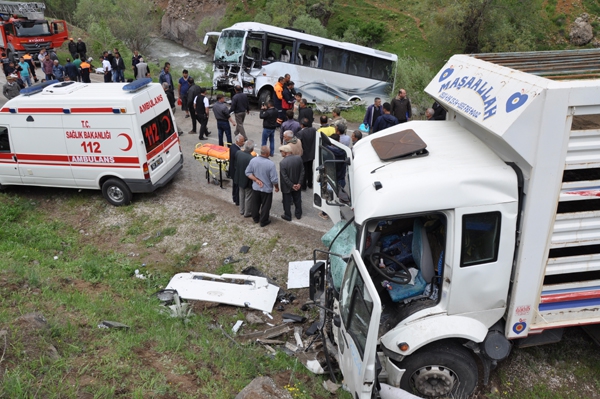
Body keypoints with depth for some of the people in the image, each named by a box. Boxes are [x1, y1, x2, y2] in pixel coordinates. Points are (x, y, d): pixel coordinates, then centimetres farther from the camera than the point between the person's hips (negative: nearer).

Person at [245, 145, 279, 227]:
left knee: (255, 204, 23)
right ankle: (263, 221, 30)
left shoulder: (253, 160, -14)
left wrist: (256, 180, -7)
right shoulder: (271, 164, -26)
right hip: (267, 189, -4)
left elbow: (248, 173, -8)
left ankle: (255, 218, 42)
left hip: (255, 187, 4)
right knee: (265, 205, 15)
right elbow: (274, 180, -20)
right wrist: (277, 187, -3)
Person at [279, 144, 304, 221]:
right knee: (297, 200, 22)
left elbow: (284, 177, -21)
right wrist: (299, 183, -6)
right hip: (297, 185, 4)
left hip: (287, 187, -4)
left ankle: (288, 216, 28)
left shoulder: (282, 162, -26)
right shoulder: (298, 158, -12)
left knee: (287, 202, 15)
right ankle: (298, 214, 38)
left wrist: (292, 185, -12)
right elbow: (302, 172, -8)